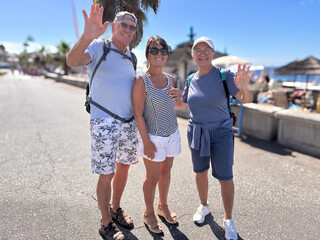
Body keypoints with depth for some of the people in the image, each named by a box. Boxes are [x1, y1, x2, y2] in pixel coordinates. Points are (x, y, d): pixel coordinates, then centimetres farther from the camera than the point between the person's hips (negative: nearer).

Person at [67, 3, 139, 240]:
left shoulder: (131, 58, 14)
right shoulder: (99, 47, -5)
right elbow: (72, 61, -25)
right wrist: (87, 37, -43)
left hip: (129, 122, 7)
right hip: (104, 122, -6)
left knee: (124, 168, 15)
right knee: (106, 174, 1)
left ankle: (116, 209, 37)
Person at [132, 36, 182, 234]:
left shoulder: (170, 79, 4)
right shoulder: (141, 80, -14)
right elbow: (138, 114, -15)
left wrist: (179, 95, -6)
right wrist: (146, 141, -16)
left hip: (172, 134, 6)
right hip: (153, 136, -5)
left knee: (166, 171, 18)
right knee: (153, 177, 7)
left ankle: (163, 206, 42)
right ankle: (149, 214, 32)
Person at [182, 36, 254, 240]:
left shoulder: (224, 75, -13)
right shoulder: (191, 80, -1)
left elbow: (246, 100, -22)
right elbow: (183, 103, 13)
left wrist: (244, 87, -44)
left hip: (221, 133, -3)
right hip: (196, 132, 4)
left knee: (225, 177, 1)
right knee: (200, 171, 16)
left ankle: (228, 220, 24)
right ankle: (204, 206, 41)